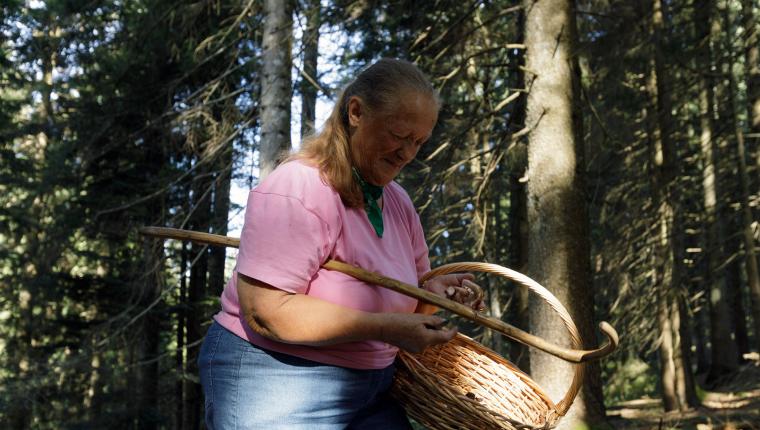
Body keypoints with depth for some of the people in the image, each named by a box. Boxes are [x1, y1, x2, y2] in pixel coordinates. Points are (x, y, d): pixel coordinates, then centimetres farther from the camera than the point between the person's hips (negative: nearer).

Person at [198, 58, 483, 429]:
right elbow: (266, 311, -28)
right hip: (276, 386, -8)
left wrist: (431, 290, -6)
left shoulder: (398, 202, 7)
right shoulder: (298, 189, -20)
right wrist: (386, 328, -26)